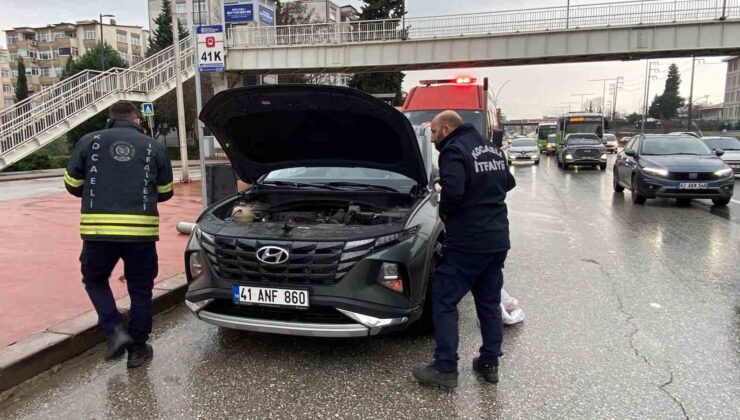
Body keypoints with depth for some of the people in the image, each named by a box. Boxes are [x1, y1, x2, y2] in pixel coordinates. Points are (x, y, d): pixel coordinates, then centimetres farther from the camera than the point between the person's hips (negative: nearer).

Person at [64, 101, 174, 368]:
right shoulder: (153, 146, 9)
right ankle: (137, 348, 22)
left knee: (95, 280, 24)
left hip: (98, 229, 0)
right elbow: (165, 192, 14)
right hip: (141, 230, 0)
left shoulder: (89, 142, 8)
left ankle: (115, 331, 10)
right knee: (140, 289, 15)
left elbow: (72, 185, 11)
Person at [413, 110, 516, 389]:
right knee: (490, 301, 16)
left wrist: (444, 212, -8)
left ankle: (445, 368, 4)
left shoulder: (454, 151, -12)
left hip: (467, 241, -8)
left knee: (444, 300, 2)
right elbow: (508, 183, 23)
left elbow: (453, 191, -26)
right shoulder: (492, 149, 14)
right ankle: (490, 363, 24)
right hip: (498, 240, 8)